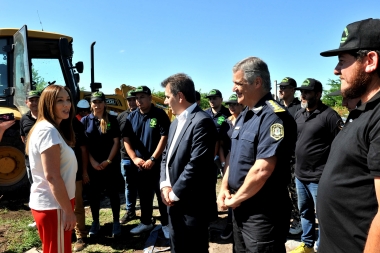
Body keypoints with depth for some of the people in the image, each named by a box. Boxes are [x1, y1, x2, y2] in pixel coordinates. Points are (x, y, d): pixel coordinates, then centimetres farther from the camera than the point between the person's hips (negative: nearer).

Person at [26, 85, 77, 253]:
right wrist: (69, 210, -20)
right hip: (53, 205, -10)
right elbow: (52, 176, -24)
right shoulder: (49, 131, -20)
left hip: (48, 202, 10)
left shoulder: (48, 128, 12)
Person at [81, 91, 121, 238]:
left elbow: (116, 142, -3)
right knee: (93, 194, 10)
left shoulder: (112, 120, 0)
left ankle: (116, 222, 19)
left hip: (110, 163, -1)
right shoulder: (85, 120, 2)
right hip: (92, 164, 1)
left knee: (112, 193, 6)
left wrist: (108, 161, -10)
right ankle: (95, 222, 25)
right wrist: (92, 162, -9)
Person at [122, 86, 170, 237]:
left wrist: (152, 159, -17)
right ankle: (146, 222, 31)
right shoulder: (132, 117, 6)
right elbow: (126, 139, 4)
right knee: (144, 196, 16)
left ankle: (165, 224, 18)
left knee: (162, 195, 4)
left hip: (157, 164, -4)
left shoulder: (160, 115, -7)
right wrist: (134, 158, -8)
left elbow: (164, 138, -13)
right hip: (139, 165, 5)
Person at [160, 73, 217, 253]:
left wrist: (175, 193, -15)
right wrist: (165, 185, -1)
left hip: (192, 203, -9)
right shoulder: (176, 122, 14)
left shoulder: (201, 122, -17)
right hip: (174, 202, 9)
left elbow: (196, 164, -24)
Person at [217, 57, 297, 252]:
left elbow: (262, 169, -27)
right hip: (240, 206, 9)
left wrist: (235, 199, -14)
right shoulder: (244, 115, 9)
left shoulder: (274, 116, -21)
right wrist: (224, 188, 2)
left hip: (263, 210, -9)